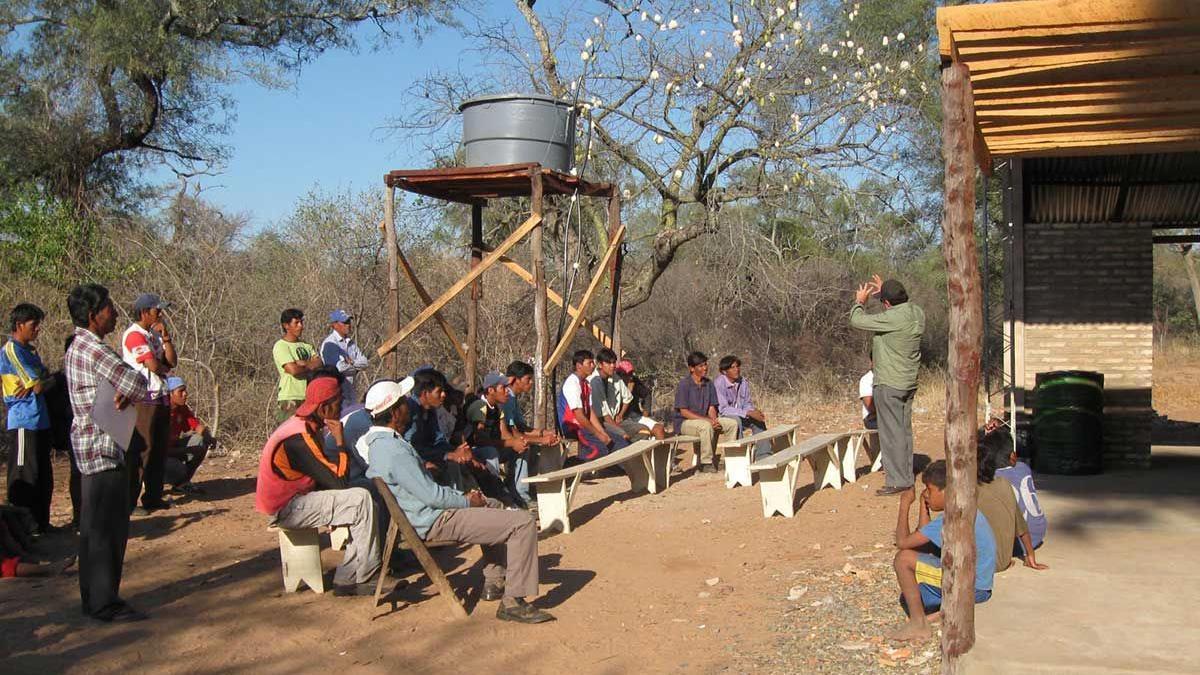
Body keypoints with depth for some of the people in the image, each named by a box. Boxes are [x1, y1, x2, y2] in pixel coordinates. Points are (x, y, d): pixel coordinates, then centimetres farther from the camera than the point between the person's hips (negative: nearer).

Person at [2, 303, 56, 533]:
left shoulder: (30, 350, 15)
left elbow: (47, 380, 14)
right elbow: (39, 386, -17)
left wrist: (41, 383, -7)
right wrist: (49, 381, 2)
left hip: (39, 422, 9)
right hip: (24, 423, -9)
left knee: (44, 477, 14)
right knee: (24, 478, -2)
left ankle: (41, 523, 24)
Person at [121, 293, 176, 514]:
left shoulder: (155, 335, 15)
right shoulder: (134, 334, -12)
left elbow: (172, 361, 6)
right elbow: (152, 365, -20)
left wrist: (165, 336, -2)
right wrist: (165, 367, 2)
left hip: (161, 398, 9)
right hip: (143, 399, -9)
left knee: (159, 449, 13)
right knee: (140, 450, -8)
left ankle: (153, 497, 22)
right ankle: (129, 501, -3)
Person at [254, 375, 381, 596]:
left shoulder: (301, 425, 7)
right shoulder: (299, 440, -24)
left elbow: (326, 473, 10)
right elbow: (338, 482, -23)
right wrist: (340, 442, -17)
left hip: (289, 501, 10)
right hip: (287, 510, -10)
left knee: (361, 501, 6)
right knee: (362, 500, -17)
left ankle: (347, 579, 0)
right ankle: (365, 578, -8)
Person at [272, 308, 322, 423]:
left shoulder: (307, 346, 17)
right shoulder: (280, 346, -4)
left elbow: (319, 364, 2)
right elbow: (293, 370, -16)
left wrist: (302, 363, -13)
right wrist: (311, 366, 0)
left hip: (309, 398, 6)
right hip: (290, 398, -6)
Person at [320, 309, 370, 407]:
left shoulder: (351, 342, 15)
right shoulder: (330, 343, -11)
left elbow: (364, 363, 9)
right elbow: (339, 367, -21)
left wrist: (352, 362, -11)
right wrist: (356, 367, -4)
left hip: (350, 391, 8)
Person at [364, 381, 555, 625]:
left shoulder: (376, 441, 10)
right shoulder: (394, 449, -24)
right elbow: (431, 495, -24)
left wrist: (463, 496, 9)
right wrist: (467, 501, -7)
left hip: (421, 512, 11)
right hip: (433, 522, -11)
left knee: (494, 507, 33)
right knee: (523, 522, -15)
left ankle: (493, 581, 32)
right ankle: (513, 601, -11)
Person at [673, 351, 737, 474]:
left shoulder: (709, 383, 6)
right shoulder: (684, 384, -14)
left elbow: (711, 408, 7)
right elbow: (683, 412, -17)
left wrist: (714, 420, -16)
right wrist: (707, 420, -22)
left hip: (705, 420, 7)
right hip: (684, 423, -7)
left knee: (732, 423, -5)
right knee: (706, 426, -37)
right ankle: (706, 463, -26)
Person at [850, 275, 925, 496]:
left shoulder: (892, 318, -24)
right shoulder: (917, 313, 2)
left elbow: (857, 321, -17)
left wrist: (860, 301, 1)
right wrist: (885, 290, 24)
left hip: (889, 385, -9)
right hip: (909, 383, 9)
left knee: (891, 433, -3)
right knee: (904, 430, 16)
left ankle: (897, 481, 1)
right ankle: (906, 474, 26)